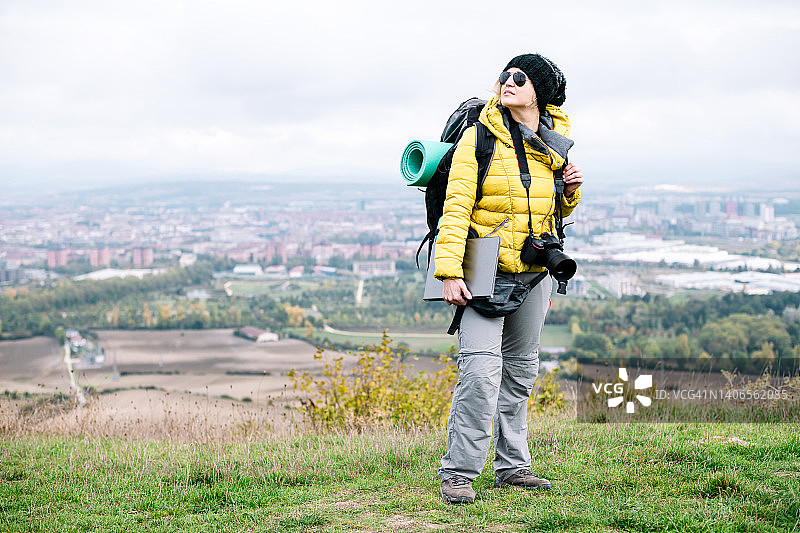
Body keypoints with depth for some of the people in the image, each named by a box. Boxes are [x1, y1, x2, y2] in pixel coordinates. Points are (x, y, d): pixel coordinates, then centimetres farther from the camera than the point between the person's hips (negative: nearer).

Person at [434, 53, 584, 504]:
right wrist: (449, 271, -22)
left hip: (534, 272, 6)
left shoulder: (555, 145, 7)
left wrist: (572, 191, -2)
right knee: (481, 367, -16)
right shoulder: (479, 137, -9)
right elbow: (456, 207, -14)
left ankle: (512, 466, 24)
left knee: (521, 369, 13)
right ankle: (459, 472, -7)